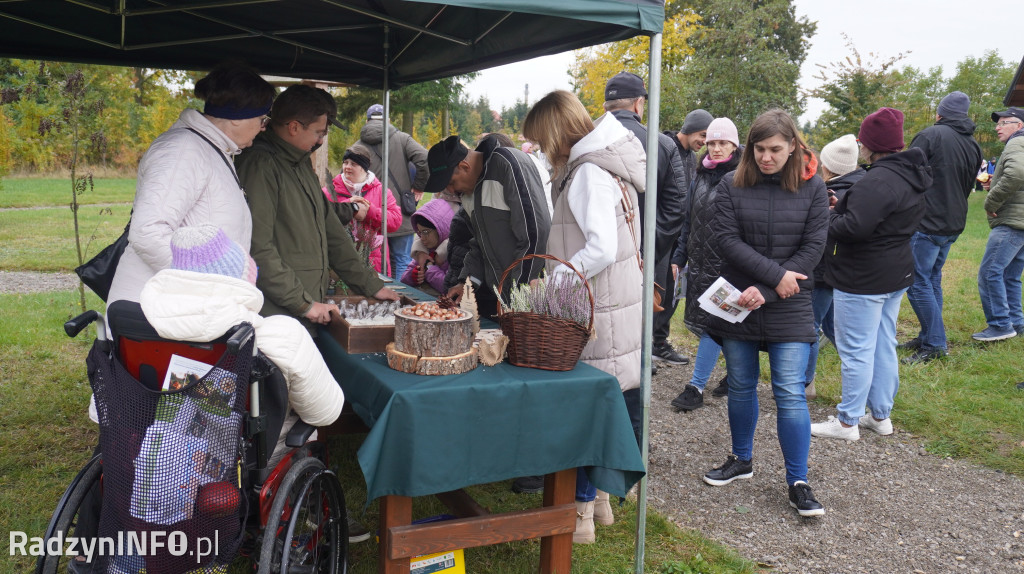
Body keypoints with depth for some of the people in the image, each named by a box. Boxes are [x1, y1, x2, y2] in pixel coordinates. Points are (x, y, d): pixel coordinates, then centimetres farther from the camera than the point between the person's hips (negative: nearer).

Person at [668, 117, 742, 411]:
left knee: (712, 323, -6)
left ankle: (696, 387, 0)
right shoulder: (702, 175, 13)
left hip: (727, 264, -7)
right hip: (699, 261, 7)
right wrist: (679, 256, 15)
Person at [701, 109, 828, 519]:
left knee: (789, 392, -4)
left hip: (789, 308, -1)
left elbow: (813, 247, -6)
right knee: (741, 386, 13)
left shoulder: (813, 189, 0)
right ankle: (742, 460, 33)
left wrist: (763, 292, -15)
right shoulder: (732, 186, 0)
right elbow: (727, 240, -8)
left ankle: (798, 482, 8)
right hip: (738, 303, 2)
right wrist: (775, 274, -18)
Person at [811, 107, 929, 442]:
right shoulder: (911, 177, 10)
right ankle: (881, 415, 28)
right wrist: (844, 208, 8)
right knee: (884, 347, 17)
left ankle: (847, 422, 10)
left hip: (863, 280, -10)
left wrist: (829, 218, -9)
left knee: (856, 351, 0)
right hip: (897, 273, 10)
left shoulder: (878, 181, -23)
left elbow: (854, 227, -31)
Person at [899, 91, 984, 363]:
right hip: (954, 224, 8)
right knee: (932, 279, 17)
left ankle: (934, 344, -4)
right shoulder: (974, 146, 13)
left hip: (926, 223, -8)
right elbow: (968, 187, 21)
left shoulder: (930, 135, -11)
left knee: (918, 281, -4)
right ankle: (929, 336, 23)